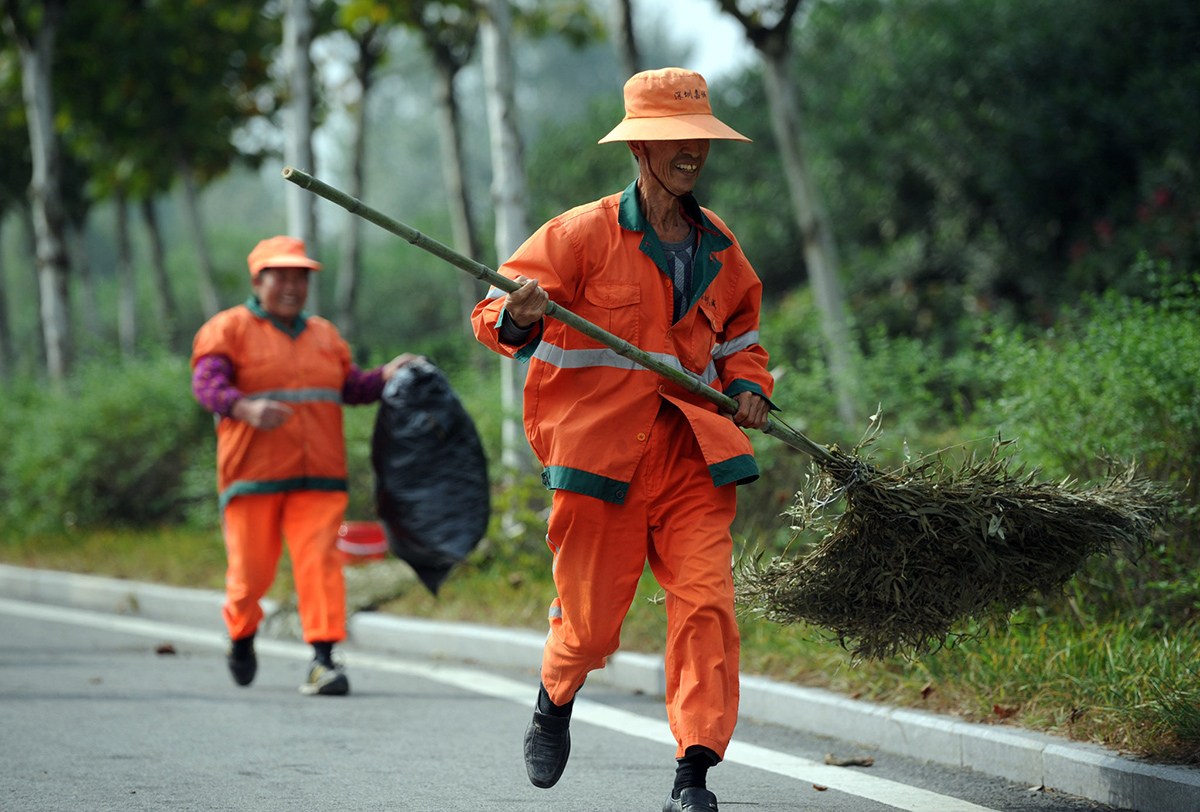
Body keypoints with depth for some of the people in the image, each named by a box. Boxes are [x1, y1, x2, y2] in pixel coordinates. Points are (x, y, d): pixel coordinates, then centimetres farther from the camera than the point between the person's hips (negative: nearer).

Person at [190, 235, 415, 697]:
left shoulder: (323, 334, 20)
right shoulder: (229, 329, 1)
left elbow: (351, 387, 18)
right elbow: (206, 384, -13)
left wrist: (387, 377, -1)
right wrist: (246, 408, -32)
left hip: (318, 476, 3)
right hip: (254, 472, -3)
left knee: (319, 561, -11)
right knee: (251, 570, 2)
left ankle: (323, 659, -15)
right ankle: (241, 638, 31)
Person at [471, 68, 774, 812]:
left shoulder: (718, 244, 13)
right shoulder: (585, 233, -3)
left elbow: (738, 332, 28)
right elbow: (496, 315, -6)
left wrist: (749, 386, 7)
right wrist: (519, 320, -30)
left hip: (694, 450, 3)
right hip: (599, 449, -3)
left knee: (706, 601, -11)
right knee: (591, 619, 2)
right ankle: (555, 704, 37)